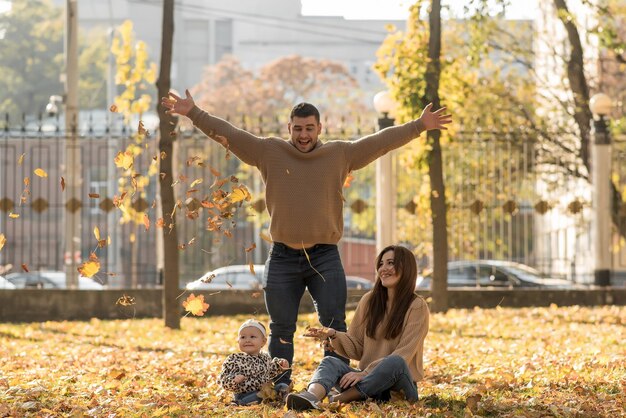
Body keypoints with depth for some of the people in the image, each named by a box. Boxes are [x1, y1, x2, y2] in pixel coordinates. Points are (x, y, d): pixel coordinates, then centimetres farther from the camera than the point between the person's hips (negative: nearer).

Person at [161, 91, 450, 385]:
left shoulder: (340, 154, 4)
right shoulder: (268, 152, 3)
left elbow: (381, 141, 4)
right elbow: (229, 134, 1)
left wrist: (419, 126, 0)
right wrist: (194, 113, -3)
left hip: (325, 257, 0)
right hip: (282, 258, 0)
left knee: (334, 325, -2)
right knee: (281, 329, 7)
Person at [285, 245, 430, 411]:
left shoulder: (417, 307, -5)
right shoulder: (369, 300, 9)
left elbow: (403, 355, -12)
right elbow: (357, 347, 12)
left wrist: (365, 373, -21)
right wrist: (334, 336, -8)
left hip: (400, 384, -4)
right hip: (369, 380, 4)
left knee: (395, 362, -36)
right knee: (329, 362, -21)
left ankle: (340, 399, -36)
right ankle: (311, 397, -55)